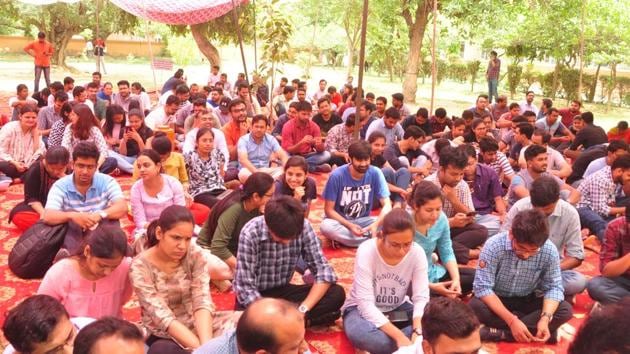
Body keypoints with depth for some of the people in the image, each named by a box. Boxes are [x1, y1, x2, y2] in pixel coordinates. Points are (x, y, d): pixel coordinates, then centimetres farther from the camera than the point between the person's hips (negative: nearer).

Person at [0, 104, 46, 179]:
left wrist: (35, 131, -14)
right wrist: (15, 163, -27)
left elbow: (39, 151, -14)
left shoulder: (34, 130, 1)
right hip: (9, 163, -4)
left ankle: (19, 179, -15)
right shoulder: (10, 128, -10)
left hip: (24, 165, 4)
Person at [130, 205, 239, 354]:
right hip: (162, 336, -3)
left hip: (197, 324, 3)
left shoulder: (195, 255, -8)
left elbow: (202, 302, -17)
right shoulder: (141, 267, -16)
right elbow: (163, 317, -23)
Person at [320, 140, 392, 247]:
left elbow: (387, 205, -13)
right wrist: (349, 225, -27)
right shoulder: (336, 176, -17)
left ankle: (342, 238, -20)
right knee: (325, 226, -36)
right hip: (340, 221, -2)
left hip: (363, 221, 2)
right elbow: (329, 210, -13)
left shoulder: (375, 173, -11)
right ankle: (371, 239, -23)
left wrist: (376, 224, -32)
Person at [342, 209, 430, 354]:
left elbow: (421, 298, -17)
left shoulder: (417, 253, -16)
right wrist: (399, 336, -39)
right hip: (362, 309, -4)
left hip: (397, 310, 4)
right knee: (359, 333, -39)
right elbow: (365, 303, -29)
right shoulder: (366, 251, -26)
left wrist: (417, 333, -37)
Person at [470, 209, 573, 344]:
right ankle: (533, 329, -20)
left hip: (527, 302, 3)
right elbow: (483, 287, -27)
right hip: (496, 301, -3)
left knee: (565, 310, -22)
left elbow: (553, 287, -11)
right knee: (475, 307, -34)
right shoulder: (494, 246, -26)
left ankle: (502, 333, -23)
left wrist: (545, 318, -31)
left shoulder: (549, 251, -18)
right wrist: (512, 320, -35)